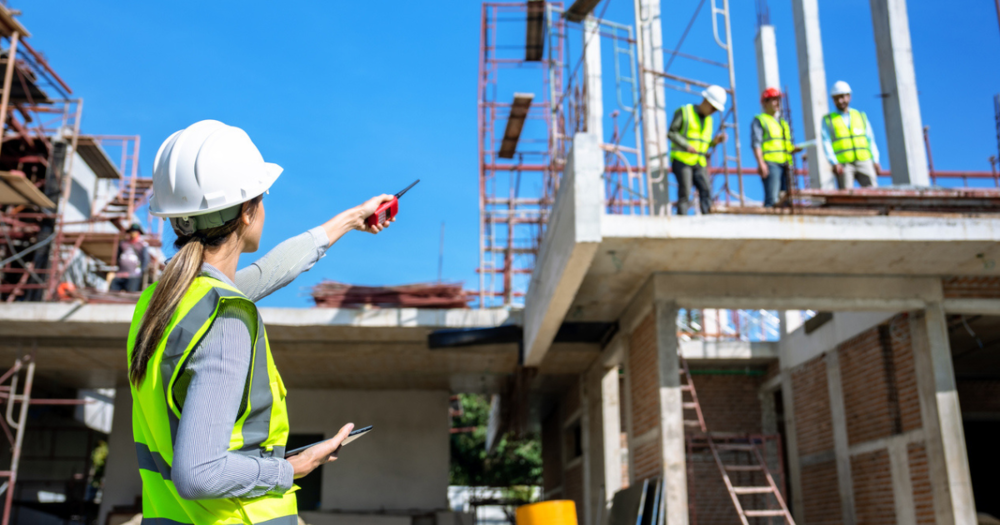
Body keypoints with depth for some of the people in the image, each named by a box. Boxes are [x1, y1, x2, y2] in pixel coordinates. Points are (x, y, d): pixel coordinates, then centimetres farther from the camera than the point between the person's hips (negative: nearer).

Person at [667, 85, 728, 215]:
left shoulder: (708, 119, 19)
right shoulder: (684, 111, 1)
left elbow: (704, 144, 20)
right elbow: (671, 132, -5)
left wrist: (715, 141, 0)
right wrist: (687, 146, -16)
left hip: (699, 163, 5)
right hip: (682, 159, -5)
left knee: (706, 190, -11)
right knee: (685, 192, -12)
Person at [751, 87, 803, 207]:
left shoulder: (783, 123, 27)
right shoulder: (759, 120, 6)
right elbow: (756, 144, -5)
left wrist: (795, 149, 5)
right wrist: (761, 163, -18)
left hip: (785, 165, 7)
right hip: (770, 164, -7)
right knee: (772, 199, -17)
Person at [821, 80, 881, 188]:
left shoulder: (861, 116, 21)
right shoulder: (827, 120, 12)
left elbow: (870, 140, 17)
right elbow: (826, 143, 2)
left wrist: (875, 160, 4)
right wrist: (834, 163, -12)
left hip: (864, 162, 2)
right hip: (843, 165, -2)